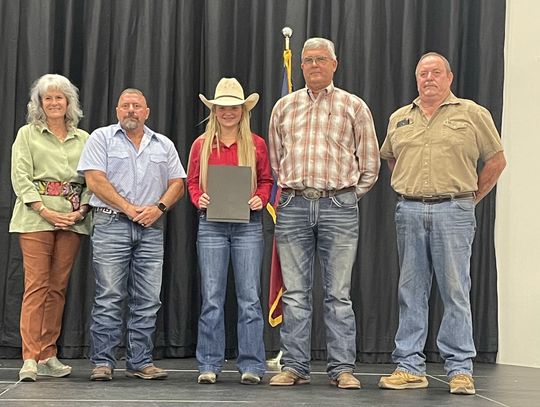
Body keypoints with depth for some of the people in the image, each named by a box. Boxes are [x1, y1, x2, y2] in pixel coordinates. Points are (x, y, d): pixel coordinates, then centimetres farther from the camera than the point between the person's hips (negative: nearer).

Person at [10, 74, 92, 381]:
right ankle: (30, 359, -9)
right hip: (36, 217, -3)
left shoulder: (83, 139, 14)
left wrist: (81, 210, -7)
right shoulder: (27, 134, 7)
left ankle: (48, 356, 11)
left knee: (58, 287, 5)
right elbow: (21, 177, -2)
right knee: (37, 285, -9)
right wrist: (47, 212, -13)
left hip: (72, 220, 3)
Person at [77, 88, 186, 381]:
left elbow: (177, 183, 11)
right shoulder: (102, 138, 5)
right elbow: (95, 181, -5)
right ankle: (103, 362, 1)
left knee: (147, 300, 3)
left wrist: (158, 208, -8)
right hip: (111, 224, -3)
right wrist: (129, 208, -11)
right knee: (109, 298, -5)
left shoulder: (163, 145, 16)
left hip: (151, 228, 4)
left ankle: (140, 362, 10)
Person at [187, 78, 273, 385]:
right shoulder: (201, 145, 7)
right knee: (212, 298, 3)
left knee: (249, 297, 0)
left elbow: (267, 181, 11)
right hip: (211, 224, 1)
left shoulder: (257, 145, 5)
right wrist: (199, 198, -7)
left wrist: (261, 199, -8)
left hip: (248, 224, -1)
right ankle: (209, 365, 11)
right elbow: (192, 181, 12)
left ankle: (251, 365, 7)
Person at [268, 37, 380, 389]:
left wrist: (348, 197, 8)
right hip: (293, 206, 2)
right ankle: (295, 367, 9)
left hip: (338, 206, -2)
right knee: (295, 293, 4)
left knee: (339, 294, 0)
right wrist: (288, 192, 13)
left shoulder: (354, 106, 7)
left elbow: (370, 164, 9)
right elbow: (275, 160, 19)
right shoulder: (284, 107, 14)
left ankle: (342, 368, 5)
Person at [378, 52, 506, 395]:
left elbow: (497, 160, 6)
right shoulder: (399, 119, 14)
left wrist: (471, 197, 5)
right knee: (411, 292, 6)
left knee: (456, 292, -3)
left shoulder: (473, 114, 3)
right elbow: (389, 157, 27)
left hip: (453, 212, -4)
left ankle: (460, 369, 3)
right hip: (409, 212, 4)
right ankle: (410, 367, 12)